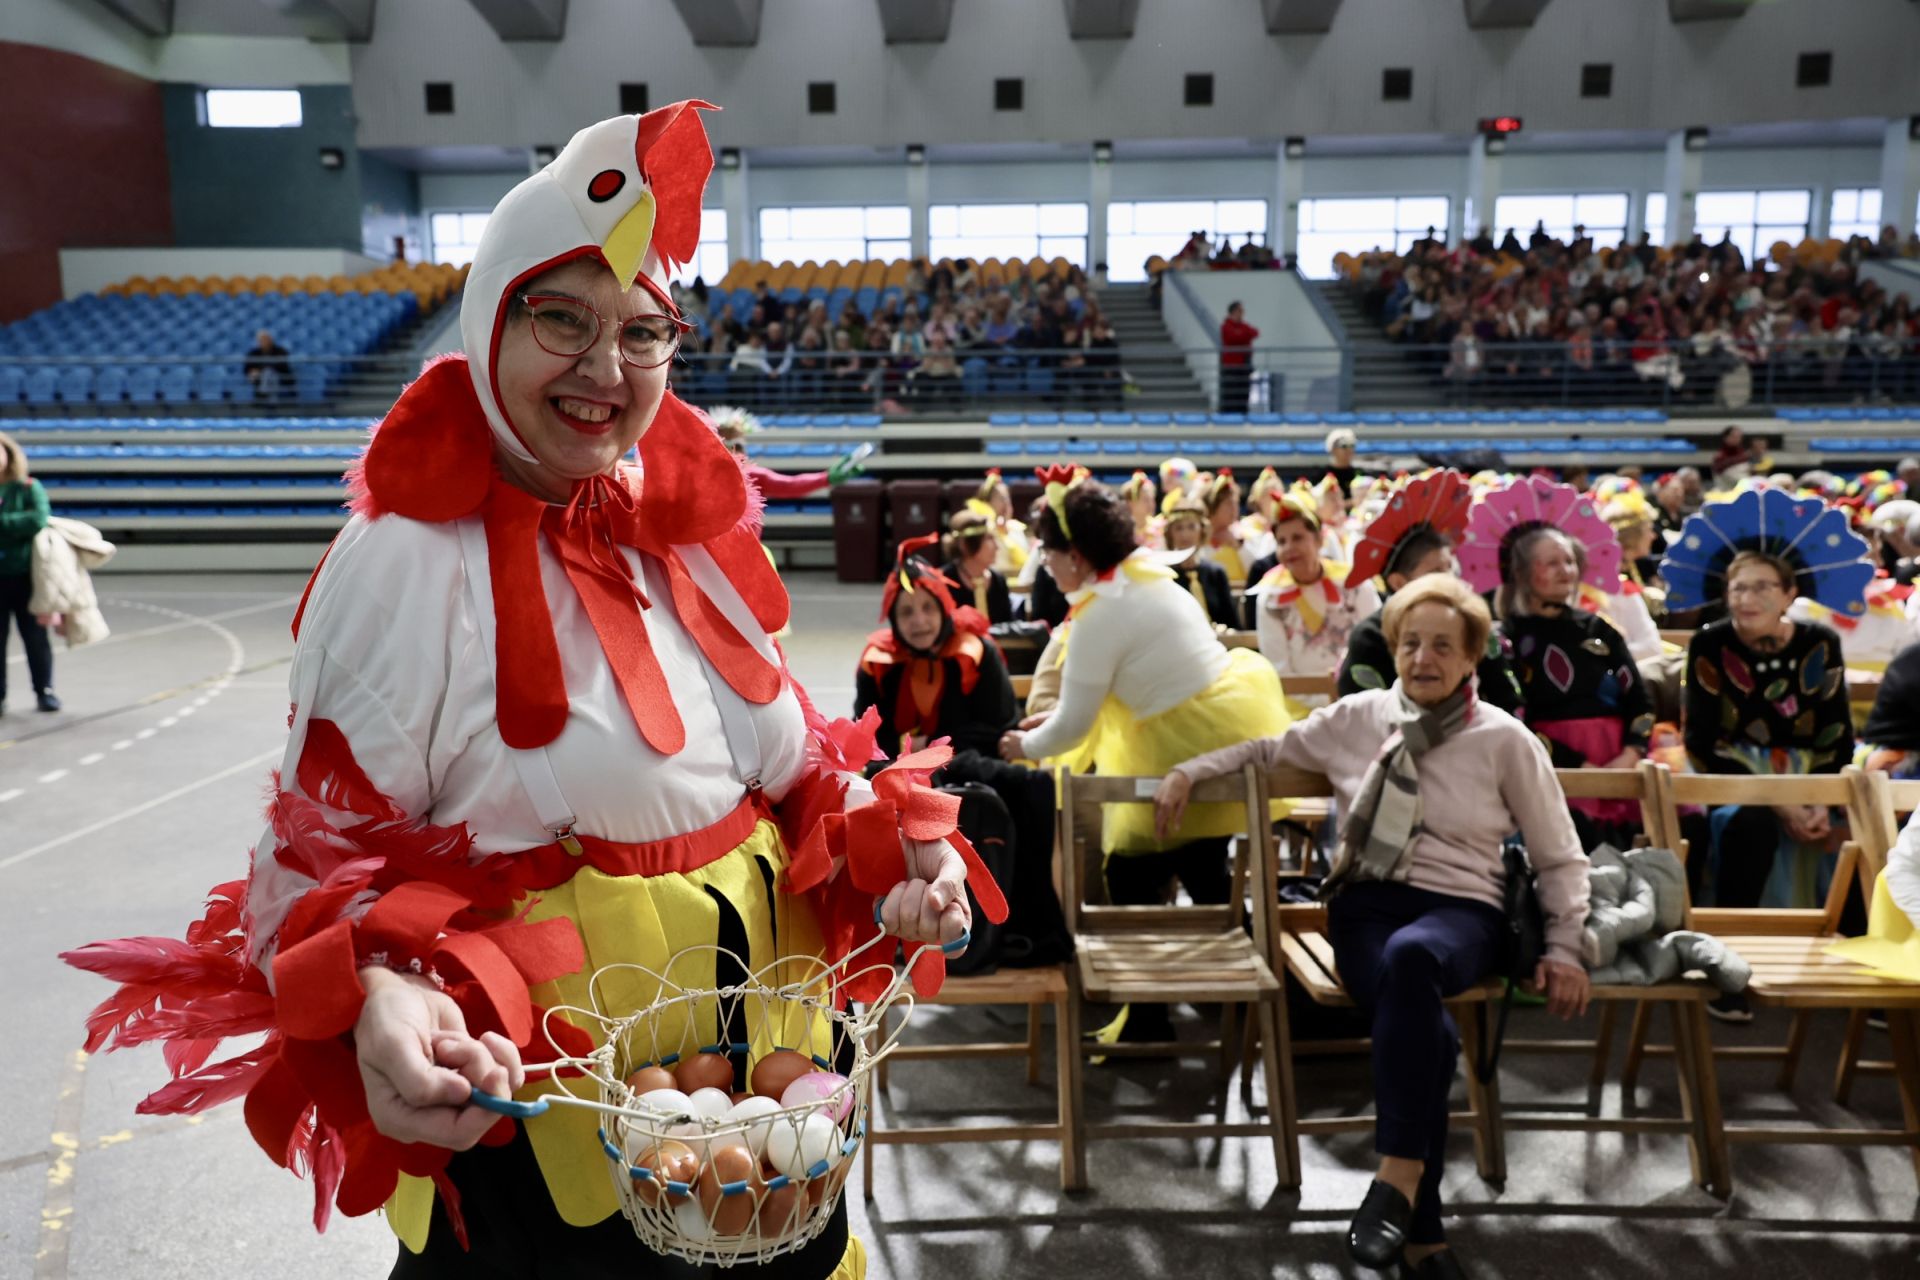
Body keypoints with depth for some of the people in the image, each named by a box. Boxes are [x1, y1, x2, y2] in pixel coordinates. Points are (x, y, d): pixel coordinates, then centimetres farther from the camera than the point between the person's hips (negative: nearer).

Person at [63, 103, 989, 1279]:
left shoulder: (687, 529, 2)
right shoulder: (408, 559, -16)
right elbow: (324, 845, -13)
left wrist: (888, 834, -5)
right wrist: (381, 997, -32)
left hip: (758, 1051, 6)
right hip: (544, 1106, -6)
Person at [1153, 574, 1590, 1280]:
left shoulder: (1505, 740, 6)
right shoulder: (1357, 717, 10)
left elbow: (1559, 858, 12)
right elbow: (1266, 750, 25)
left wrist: (1564, 946, 2)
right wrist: (1187, 771, 12)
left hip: (1461, 909, -1)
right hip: (1367, 901, 1)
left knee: (1412, 955, -40)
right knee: (1425, 1027, -33)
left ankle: (1399, 1176, -33)